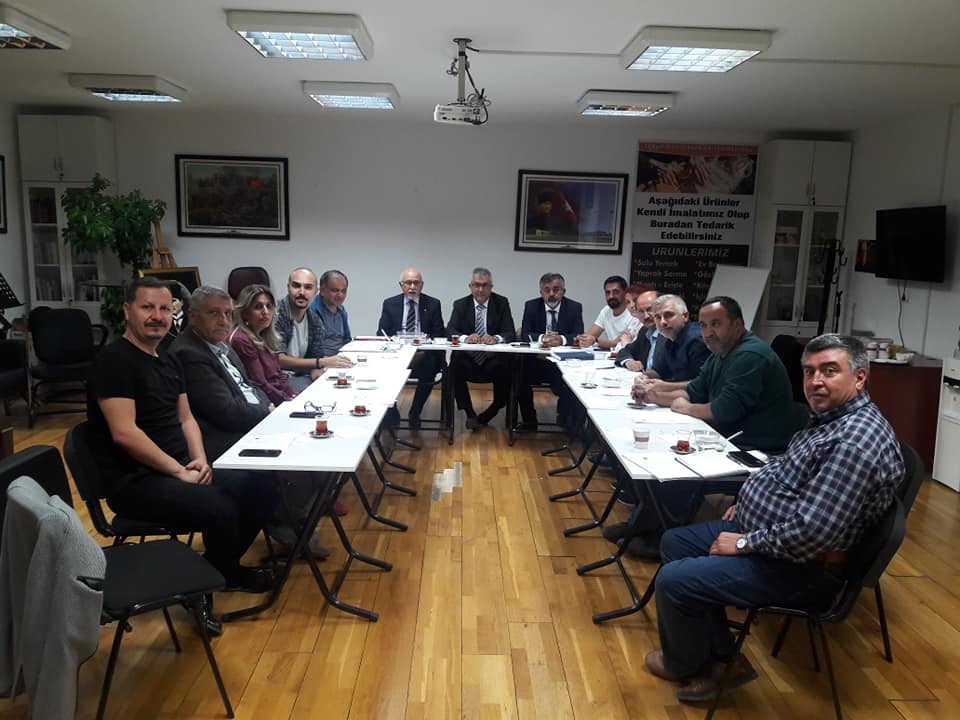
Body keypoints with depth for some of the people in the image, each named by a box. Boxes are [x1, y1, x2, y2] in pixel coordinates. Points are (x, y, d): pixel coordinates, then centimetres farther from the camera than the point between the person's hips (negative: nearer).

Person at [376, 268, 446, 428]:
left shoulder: (433, 304, 9)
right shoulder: (390, 304, 11)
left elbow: (439, 334, 5)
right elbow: (381, 333, 6)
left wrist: (424, 349, -15)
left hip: (423, 354, 0)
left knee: (430, 366, -32)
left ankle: (415, 413, -9)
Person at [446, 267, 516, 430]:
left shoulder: (502, 303, 5)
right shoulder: (460, 305, 7)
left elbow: (511, 333, -4)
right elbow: (450, 331, -5)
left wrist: (496, 338, -28)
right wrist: (465, 337, -29)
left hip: (492, 360, 0)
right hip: (467, 358, 0)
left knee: (505, 370, -32)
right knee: (455, 367, -32)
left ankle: (488, 415, -3)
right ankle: (470, 415, -12)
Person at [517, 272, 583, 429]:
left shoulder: (574, 307, 2)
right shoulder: (531, 306, 4)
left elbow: (579, 336, -9)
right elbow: (524, 335, -6)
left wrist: (561, 339, -30)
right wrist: (542, 338, -26)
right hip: (536, 361, 1)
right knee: (519, 374, -25)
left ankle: (565, 419, -1)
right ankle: (529, 420, -2)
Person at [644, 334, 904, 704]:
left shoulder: (856, 439, -27)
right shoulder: (831, 417, 7)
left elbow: (811, 531, -31)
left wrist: (746, 543, -18)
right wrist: (747, 503, 11)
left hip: (798, 566, -11)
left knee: (673, 580, -16)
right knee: (674, 543, 14)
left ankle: (685, 665, 17)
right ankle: (722, 659, 13)